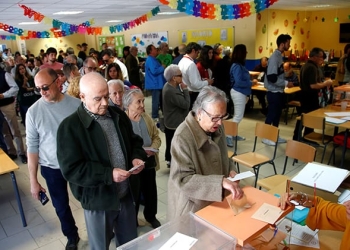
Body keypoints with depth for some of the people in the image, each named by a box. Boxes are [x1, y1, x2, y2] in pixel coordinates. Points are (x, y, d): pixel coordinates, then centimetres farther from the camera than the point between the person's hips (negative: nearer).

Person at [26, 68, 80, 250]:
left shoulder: (76, 104, -12)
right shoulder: (33, 112, -12)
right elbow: (32, 147, -5)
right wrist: (33, 180, -3)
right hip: (52, 169, 1)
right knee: (61, 206, 18)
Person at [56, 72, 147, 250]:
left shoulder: (119, 115, 2)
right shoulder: (70, 127, -17)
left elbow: (134, 141, 14)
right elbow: (70, 169, -20)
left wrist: (137, 157, -9)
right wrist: (109, 174, -27)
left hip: (126, 194, 5)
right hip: (98, 200, -5)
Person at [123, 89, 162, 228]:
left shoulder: (147, 118, 4)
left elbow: (156, 136, 8)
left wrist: (153, 148, -12)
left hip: (149, 162, 5)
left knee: (150, 192, 17)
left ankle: (151, 216, 42)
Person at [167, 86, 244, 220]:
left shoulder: (217, 127, -6)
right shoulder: (183, 137, -28)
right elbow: (183, 179, -31)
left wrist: (230, 170, -7)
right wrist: (221, 182, -38)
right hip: (192, 206, -7)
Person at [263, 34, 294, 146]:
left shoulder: (280, 56, 11)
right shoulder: (274, 57, -18)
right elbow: (271, 77, -25)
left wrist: (286, 82, 9)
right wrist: (286, 83, -18)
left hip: (279, 91, 9)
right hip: (274, 91, -9)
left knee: (277, 113, 15)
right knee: (271, 114, -1)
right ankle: (266, 137, 10)